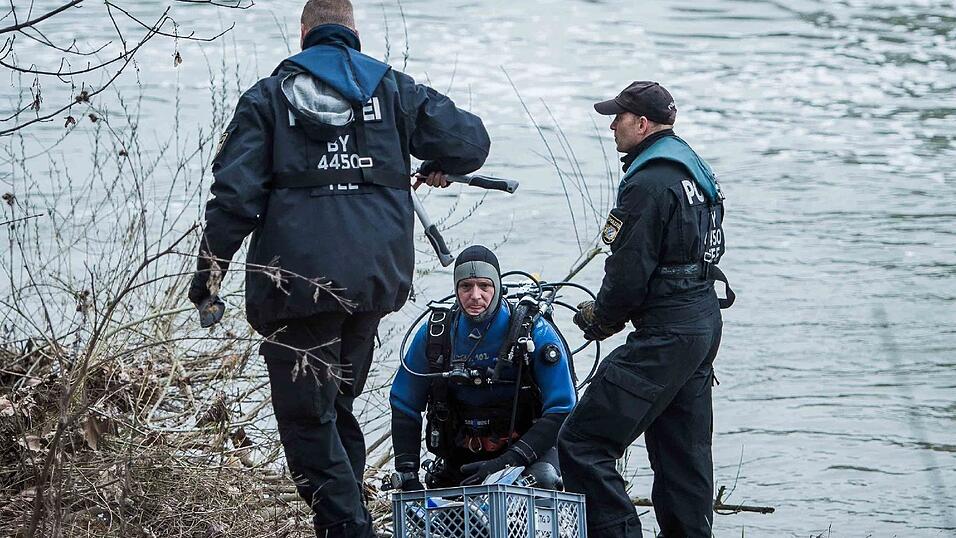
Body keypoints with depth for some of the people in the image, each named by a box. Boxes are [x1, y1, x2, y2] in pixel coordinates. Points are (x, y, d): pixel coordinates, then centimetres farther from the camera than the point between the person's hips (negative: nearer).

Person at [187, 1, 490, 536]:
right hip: (378, 274, 4)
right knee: (337, 407, 20)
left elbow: (235, 195, -5)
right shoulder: (393, 89, 11)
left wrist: (208, 276, -1)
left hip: (297, 279, -4)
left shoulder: (269, 96, 4)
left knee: (307, 419, -1)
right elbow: (470, 141, 8)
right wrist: (437, 169, 30)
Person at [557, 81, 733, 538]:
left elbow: (631, 270, -19)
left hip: (664, 335, -11)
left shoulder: (648, 183, -16)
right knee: (682, 450, 15)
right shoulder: (691, 167, 16)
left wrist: (601, 316, 0)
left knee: (582, 443, -11)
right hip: (704, 323, 11)